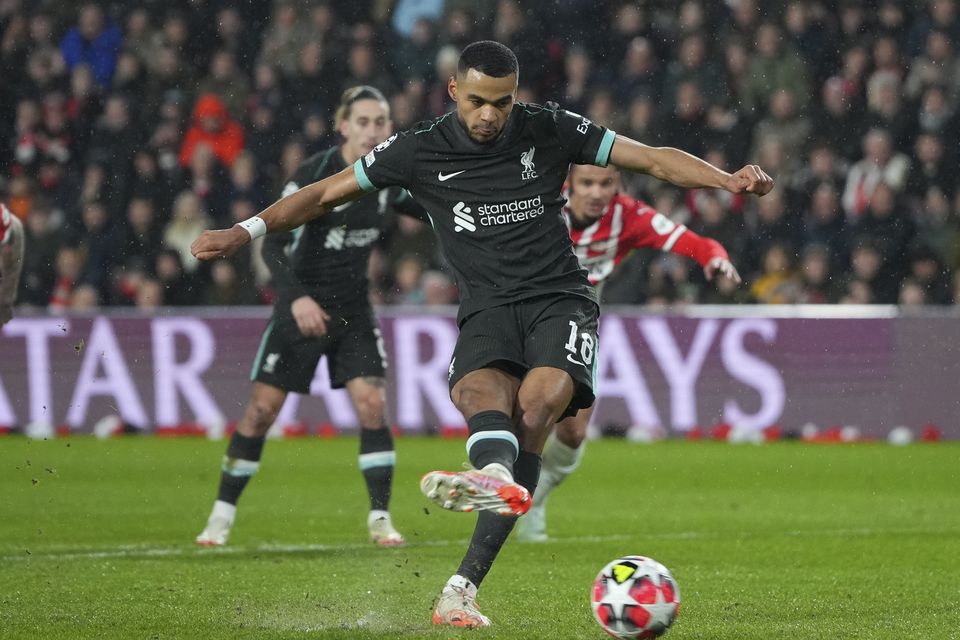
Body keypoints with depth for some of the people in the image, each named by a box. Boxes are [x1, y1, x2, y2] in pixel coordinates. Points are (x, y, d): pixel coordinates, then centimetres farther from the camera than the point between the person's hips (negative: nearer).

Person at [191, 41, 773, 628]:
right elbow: (326, 195, 13)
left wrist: (728, 180, -10)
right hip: (489, 309, 2)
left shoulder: (550, 131, 3)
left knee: (538, 402, -29)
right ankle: (499, 479, -69)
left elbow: (654, 159, 4)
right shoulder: (421, 151, 4)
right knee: (480, 391, -33)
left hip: (561, 298, -1)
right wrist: (245, 231, 7)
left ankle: (464, 585, -40)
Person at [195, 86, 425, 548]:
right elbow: (272, 244, -20)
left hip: (353, 310, 4)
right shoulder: (314, 173, -17)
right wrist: (296, 297, -33)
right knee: (262, 409, -2)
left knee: (372, 403, -11)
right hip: (302, 309, -4)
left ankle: (380, 518, -2)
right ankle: (222, 515, 12)